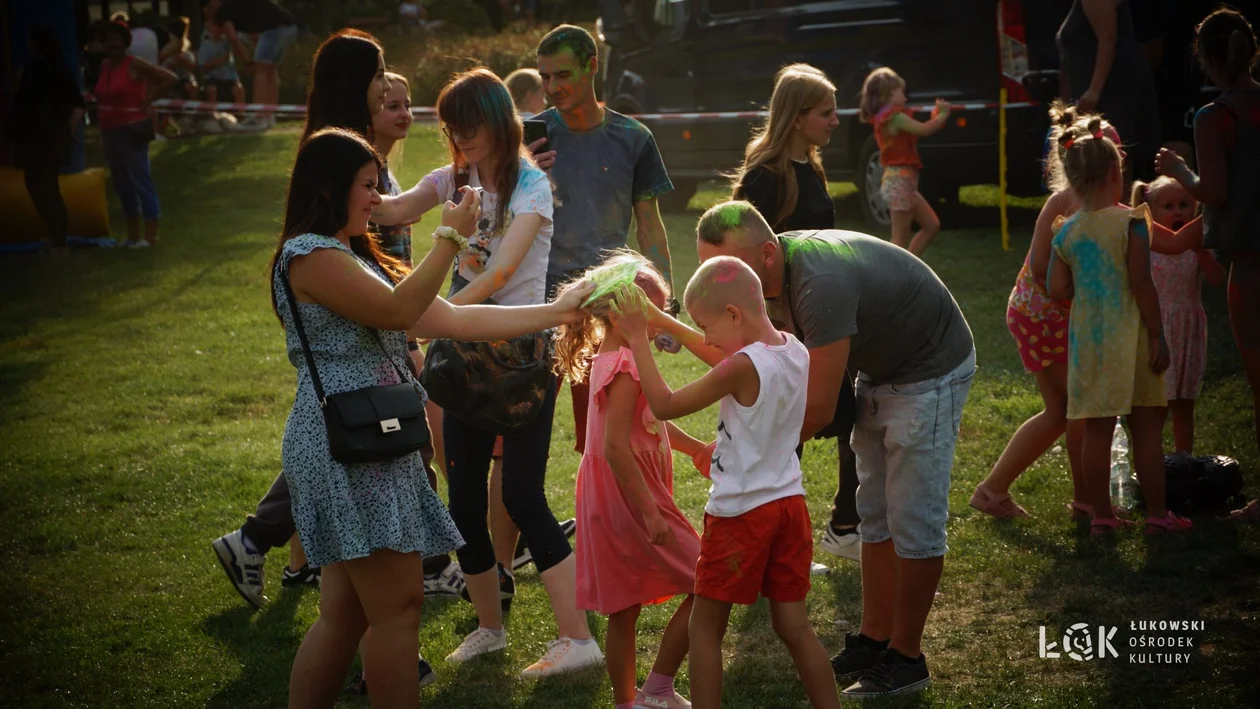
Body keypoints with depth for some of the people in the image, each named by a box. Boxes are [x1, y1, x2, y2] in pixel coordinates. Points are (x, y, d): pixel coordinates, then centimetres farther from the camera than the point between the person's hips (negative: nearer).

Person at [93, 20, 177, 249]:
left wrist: (146, 100, -11)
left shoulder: (135, 64, -9)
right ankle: (133, 235, 20)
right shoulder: (104, 66, 11)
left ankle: (150, 236, -4)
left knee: (141, 181, -7)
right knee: (121, 184, 12)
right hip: (109, 132, 8)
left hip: (131, 131, -8)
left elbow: (170, 78, -13)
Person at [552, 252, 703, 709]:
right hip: (630, 500, -10)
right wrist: (650, 513, -26)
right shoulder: (625, 367, -20)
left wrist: (696, 448, 24)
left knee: (625, 611, 16)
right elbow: (615, 447, -26)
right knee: (706, 585, -4)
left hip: (610, 502, 10)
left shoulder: (609, 359, 11)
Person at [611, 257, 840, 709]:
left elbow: (665, 406, -16)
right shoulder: (798, 353, 1)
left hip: (740, 515, -7)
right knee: (794, 626, 13)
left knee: (705, 627, 8)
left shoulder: (742, 367, -22)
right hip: (789, 504, 7)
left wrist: (639, 341, -9)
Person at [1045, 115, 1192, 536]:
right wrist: (1158, 336, -10)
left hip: (1087, 340, 4)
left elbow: (1057, 290, 1)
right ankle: (1157, 513, 10)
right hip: (1129, 338, -4)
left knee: (1097, 430, 8)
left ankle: (1101, 514, 13)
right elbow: (1141, 283, -15)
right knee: (1146, 427, 5)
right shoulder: (1131, 221, -11)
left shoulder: (1067, 233, 2)